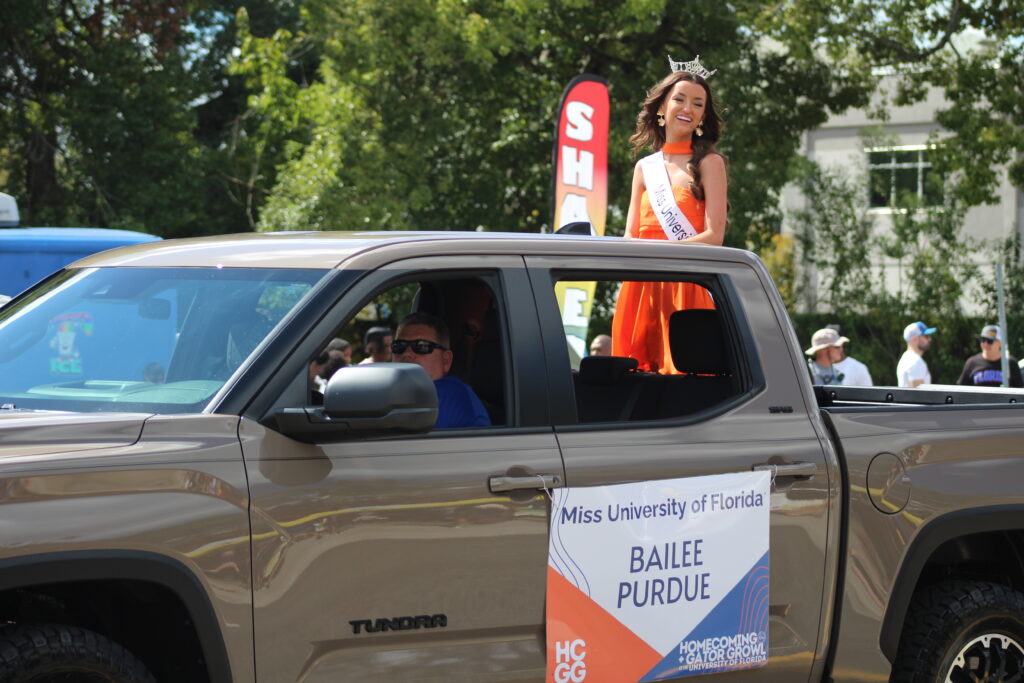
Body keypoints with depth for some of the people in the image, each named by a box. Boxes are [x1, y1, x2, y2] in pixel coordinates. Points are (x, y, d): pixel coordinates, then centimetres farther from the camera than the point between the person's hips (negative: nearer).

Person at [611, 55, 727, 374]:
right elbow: (630, 236, 15)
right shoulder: (644, 167, 18)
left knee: (681, 370, -11)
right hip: (641, 288, 5)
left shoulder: (708, 163, 3)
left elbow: (713, 236, -6)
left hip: (688, 290, -4)